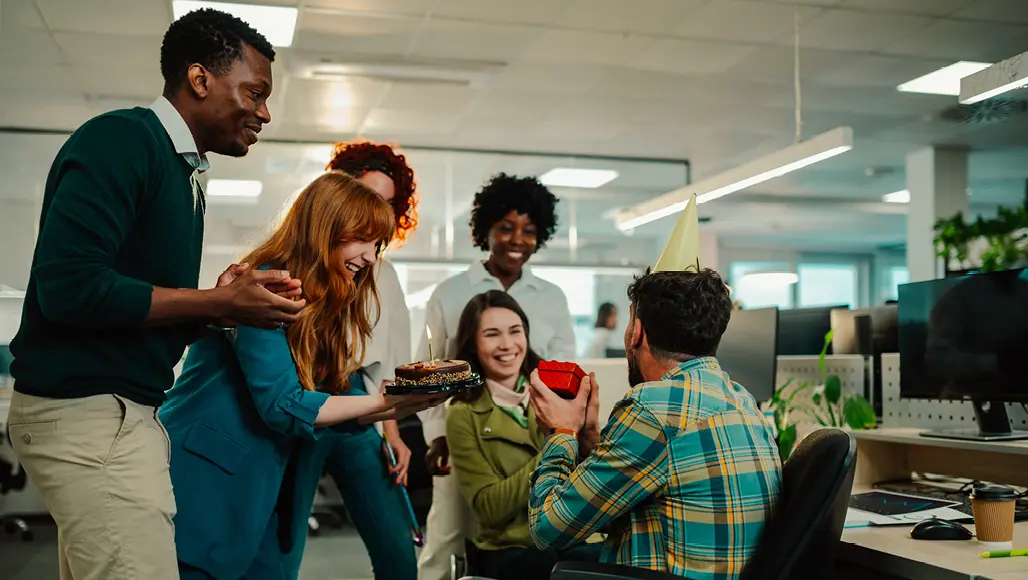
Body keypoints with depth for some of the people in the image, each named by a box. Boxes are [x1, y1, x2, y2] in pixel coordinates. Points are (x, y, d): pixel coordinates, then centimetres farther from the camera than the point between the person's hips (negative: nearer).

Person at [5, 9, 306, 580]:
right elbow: (69, 286, -22)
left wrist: (222, 305, -2)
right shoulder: (121, 140, -12)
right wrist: (218, 303, -17)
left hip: (125, 410, 9)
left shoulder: (184, 177, 15)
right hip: (87, 410, -9)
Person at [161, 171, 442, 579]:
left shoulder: (325, 307, 9)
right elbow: (283, 405, -24)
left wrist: (414, 394, -7)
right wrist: (385, 402, -23)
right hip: (205, 483, -8)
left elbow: (340, 395, 7)